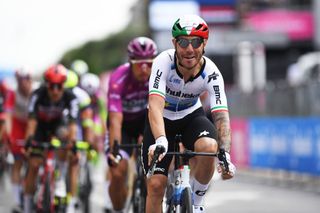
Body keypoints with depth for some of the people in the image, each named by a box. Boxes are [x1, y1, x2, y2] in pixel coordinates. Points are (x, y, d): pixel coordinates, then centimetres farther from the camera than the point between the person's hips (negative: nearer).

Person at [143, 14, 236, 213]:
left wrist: (226, 155, -46)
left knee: (209, 147, -33)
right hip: (163, 119, -1)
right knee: (155, 185, -11)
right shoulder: (164, 62, -30)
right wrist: (160, 141, -57)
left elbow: (221, 115, -31)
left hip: (191, 116, 1)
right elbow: (155, 105, -40)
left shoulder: (211, 73, -25)